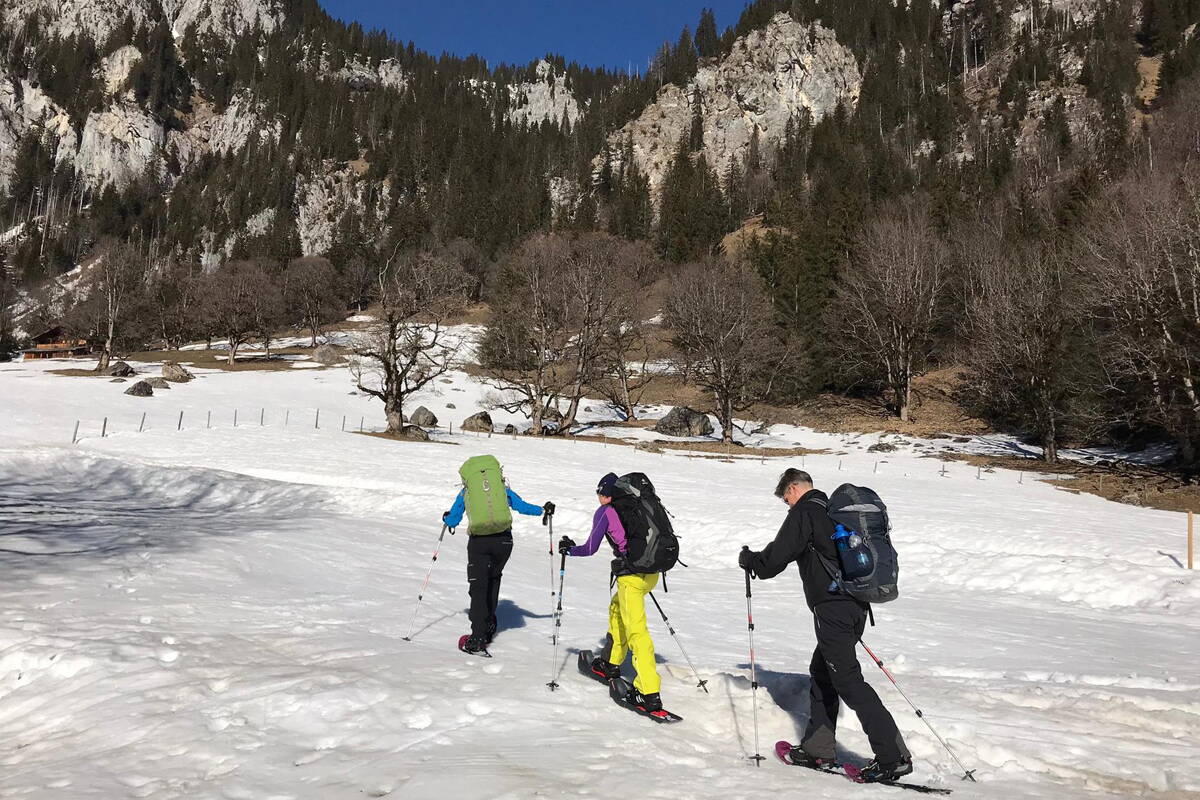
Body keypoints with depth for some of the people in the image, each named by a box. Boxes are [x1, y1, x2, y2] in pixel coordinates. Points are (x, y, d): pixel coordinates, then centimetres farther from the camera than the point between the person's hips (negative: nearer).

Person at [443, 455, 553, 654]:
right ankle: (489, 625, 26)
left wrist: (446, 518, 39)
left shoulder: (465, 491, 12)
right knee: (493, 579, 24)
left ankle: (478, 638, -5)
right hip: (503, 540, 2)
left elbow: (452, 521, 16)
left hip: (478, 542, -2)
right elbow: (522, 506, 13)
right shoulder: (502, 488, 13)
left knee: (478, 587, 3)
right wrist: (543, 510, 27)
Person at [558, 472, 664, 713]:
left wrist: (568, 549, 18)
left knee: (636, 631, -7)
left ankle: (649, 695, -12)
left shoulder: (605, 512, 0)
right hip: (651, 572, 7)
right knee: (617, 608, 29)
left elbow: (590, 548, 1)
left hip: (631, 575, -7)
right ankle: (611, 663, 38)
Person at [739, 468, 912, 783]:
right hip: (857, 605, 9)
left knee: (848, 680, -7)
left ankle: (893, 757, -8)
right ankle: (818, 748, 24)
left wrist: (749, 560, 7)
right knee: (822, 672, 18)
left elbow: (778, 556, -11)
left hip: (832, 608, -9)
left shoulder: (804, 512, -7)